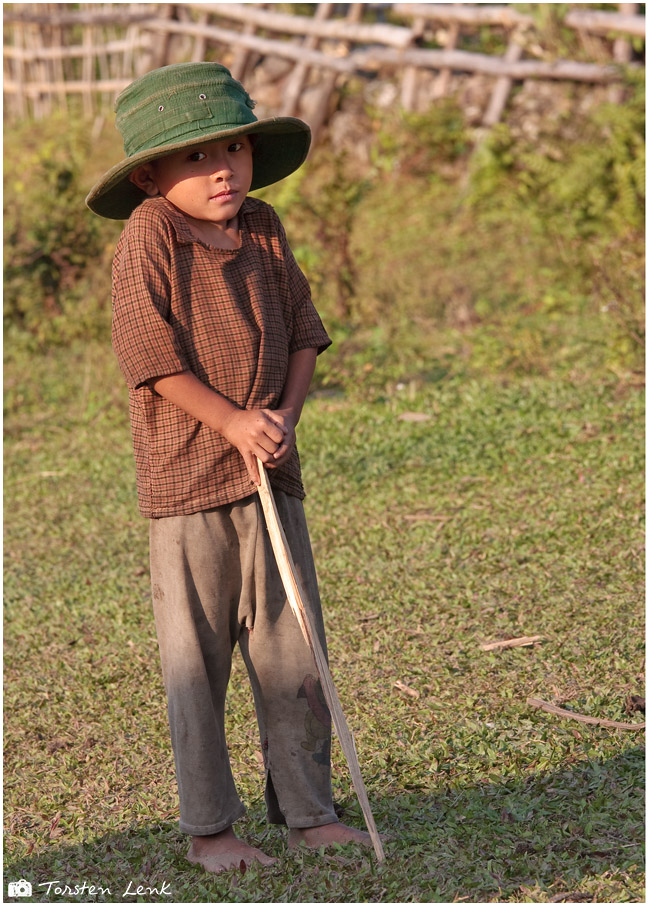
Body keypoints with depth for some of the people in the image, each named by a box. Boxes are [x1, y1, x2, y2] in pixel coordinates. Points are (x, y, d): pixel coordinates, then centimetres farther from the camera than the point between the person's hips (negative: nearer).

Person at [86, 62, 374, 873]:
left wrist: (284, 416, -4)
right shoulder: (148, 239, -11)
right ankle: (207, 828, 16)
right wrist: (230, 420, -17)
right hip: (186, 479, -6)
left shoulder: (263, 230, 7)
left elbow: (303, 331, 11)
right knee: (196, 660, 3)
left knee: (292, 652, 10)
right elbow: (149, 353, -16)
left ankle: (308, 812, 22)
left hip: (271, 474, 6)